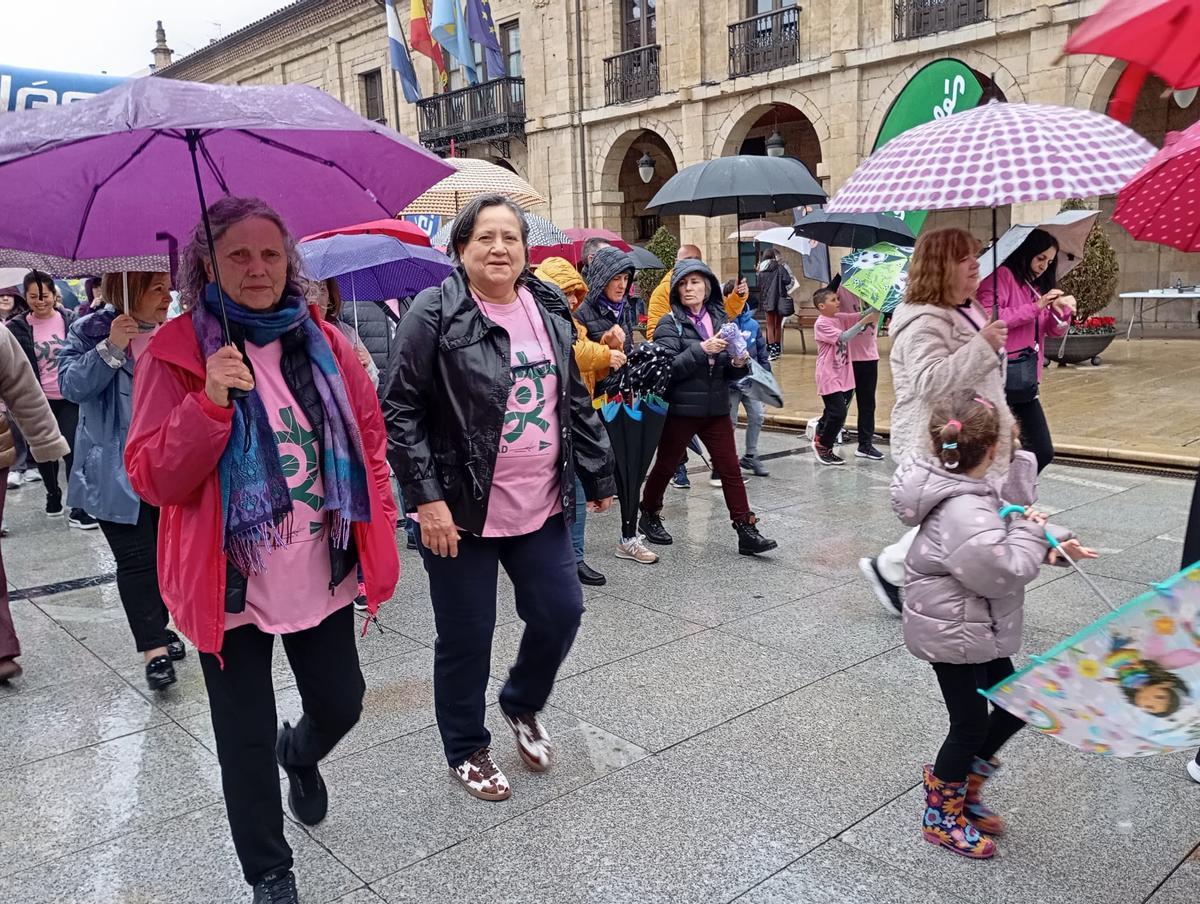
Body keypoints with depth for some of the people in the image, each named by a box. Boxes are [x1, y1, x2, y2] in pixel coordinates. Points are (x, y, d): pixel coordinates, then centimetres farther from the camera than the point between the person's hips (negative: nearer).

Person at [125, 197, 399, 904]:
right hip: (230, 582, -3)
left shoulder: (326, 344, 1)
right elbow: (151, 479, -12)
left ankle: (300, 754, 55)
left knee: (340, 706, 17)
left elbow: (370, 440, 9)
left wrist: (381, 530, 3)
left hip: (324, 573, 3)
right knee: (246, 740, 9)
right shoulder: (175, 353, -8)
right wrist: (210, 403, -27)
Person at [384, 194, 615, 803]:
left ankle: (521, 705, 40)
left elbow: (575, 401, 14)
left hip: (541, 506, 5)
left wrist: (598, 475, 13)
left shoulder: (549, 310, 7)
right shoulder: (434, 314, -11)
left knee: (560, 613, 11)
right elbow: (401, 411, -12)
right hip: (461, 511, -5)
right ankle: (465, 751, 31)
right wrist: (426, 497, -18)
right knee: (467, 638, 7)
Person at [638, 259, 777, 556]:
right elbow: (666, 367, -18)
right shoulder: (670, 323, -6)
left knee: (730, 468, 1)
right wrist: (701, 350, -25)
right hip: (680, 409, -4)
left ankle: (746, 531, 5)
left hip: (716, 409, 4)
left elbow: (725, 370, 13)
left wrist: (737, 364, -9)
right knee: (665, 465, 12)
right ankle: (649, 515, 33)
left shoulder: (719, 319, 7)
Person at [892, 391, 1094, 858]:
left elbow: (1005, 525, 15)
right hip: (953, 634, -10)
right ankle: (941, 816, 27)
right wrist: (1032, 532, -16)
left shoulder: (966, 492, 1)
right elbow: (1004, 571, -29)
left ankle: (960, 786, 37)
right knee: (971, 724, 7)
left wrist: (1053, 542, 3)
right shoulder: (964, 512, -31)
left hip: (974, 630, 10)